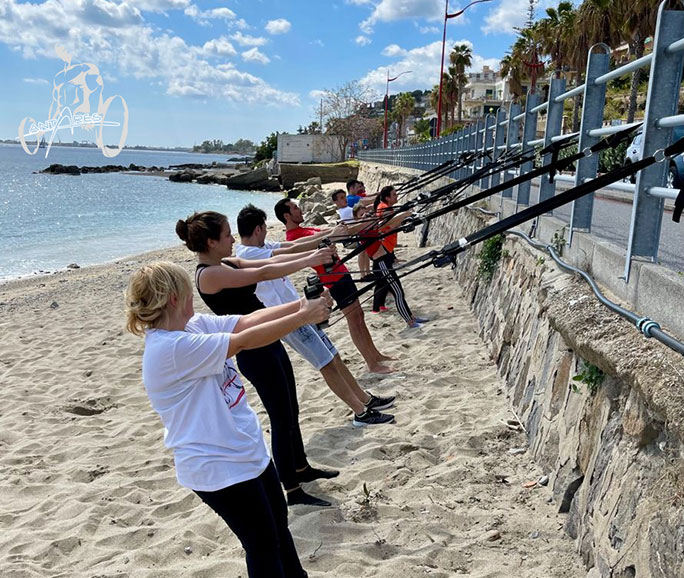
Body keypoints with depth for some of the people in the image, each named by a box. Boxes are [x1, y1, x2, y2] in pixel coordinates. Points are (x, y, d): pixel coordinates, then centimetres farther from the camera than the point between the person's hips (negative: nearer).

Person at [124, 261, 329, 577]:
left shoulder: (195, 324, 0)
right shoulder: (170, 348, -28)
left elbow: (246, 321, -4)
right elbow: (244, 340, -28)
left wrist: (301, 304, -13)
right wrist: (303, 317, -21)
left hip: (248, 450, 9)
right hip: (218, 467, -9)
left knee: (278, 525, 24)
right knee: (263, 543, 8)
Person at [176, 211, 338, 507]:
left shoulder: (229, 264, 8)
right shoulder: (209, 274, -20)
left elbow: (270, 261, 5)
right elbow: (261, 273, -28)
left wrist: (313, 253, -4)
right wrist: (308, 262, -24)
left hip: (269, 343, 10)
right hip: (255, 353, -10)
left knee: (291, 411, 21)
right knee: (282, 419, 1)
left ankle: (301, 468, 40)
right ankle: (292, 491, 15)